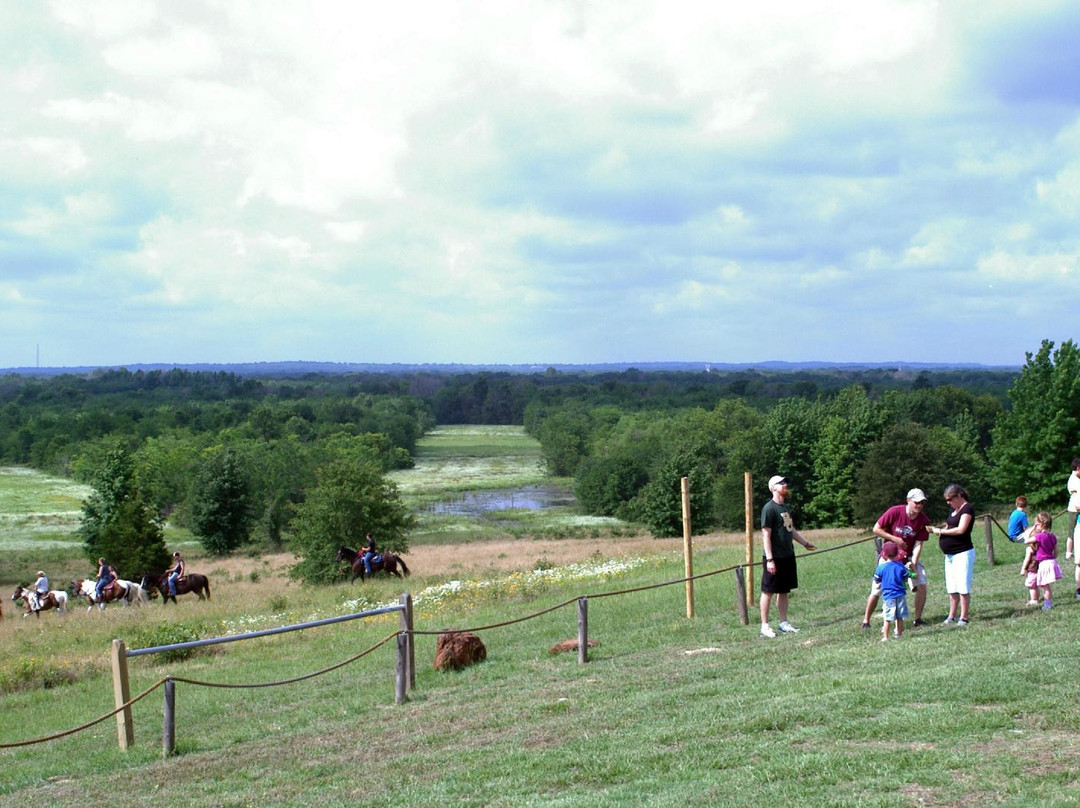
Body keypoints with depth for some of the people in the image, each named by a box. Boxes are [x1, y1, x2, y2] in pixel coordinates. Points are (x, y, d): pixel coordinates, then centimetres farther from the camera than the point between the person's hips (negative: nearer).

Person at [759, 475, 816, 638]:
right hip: (775, 557, -8)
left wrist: (805, 543, 28)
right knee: (768, 591, -1)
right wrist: (769, 559, -21)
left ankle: (784, 623, 20)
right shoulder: (769, 508, -14)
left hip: (788, 556, 8)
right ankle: (764, 626, 3)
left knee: (784, 591, 13)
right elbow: (766, 535, -17)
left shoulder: (785, 507, 13)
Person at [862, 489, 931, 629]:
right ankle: (866, 621, 12)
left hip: (909, 557, 3)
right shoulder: (895, 512, -20)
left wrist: (913, 563, -22)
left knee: (921, 584, -13)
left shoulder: (923, 520, -12)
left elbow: (918, 544, -10)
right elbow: (876, 529, -13)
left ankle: (918, 619, 1)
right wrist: (895, 539, -19)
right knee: (877, 590, -4)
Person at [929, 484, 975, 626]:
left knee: (962, 587, -6)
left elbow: (960, 529, -21)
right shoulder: (953, 510, 16)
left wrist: (941, 531, -13)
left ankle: (964, 617, -2)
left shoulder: (967, 509, -11)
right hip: (950, 554, 9)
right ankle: (952, 617, 15)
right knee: (951, 587, 10)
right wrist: (937, 530, 1)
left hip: (963, 553, -9)